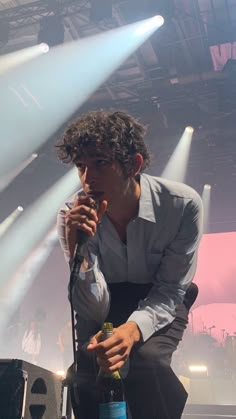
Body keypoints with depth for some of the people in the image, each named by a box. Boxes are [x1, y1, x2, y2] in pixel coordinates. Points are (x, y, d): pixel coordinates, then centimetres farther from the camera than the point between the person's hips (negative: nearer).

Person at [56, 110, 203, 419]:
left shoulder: (184, 204, -25)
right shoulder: (72, 215, -21)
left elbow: (169, 291, -16)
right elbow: (94, 310, -21)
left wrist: (134, 329, -37)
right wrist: (78, 250, -40)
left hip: (160, 302, -1)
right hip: (106, 302, 2)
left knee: (147, 359, -31)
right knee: (88, 364, -27)